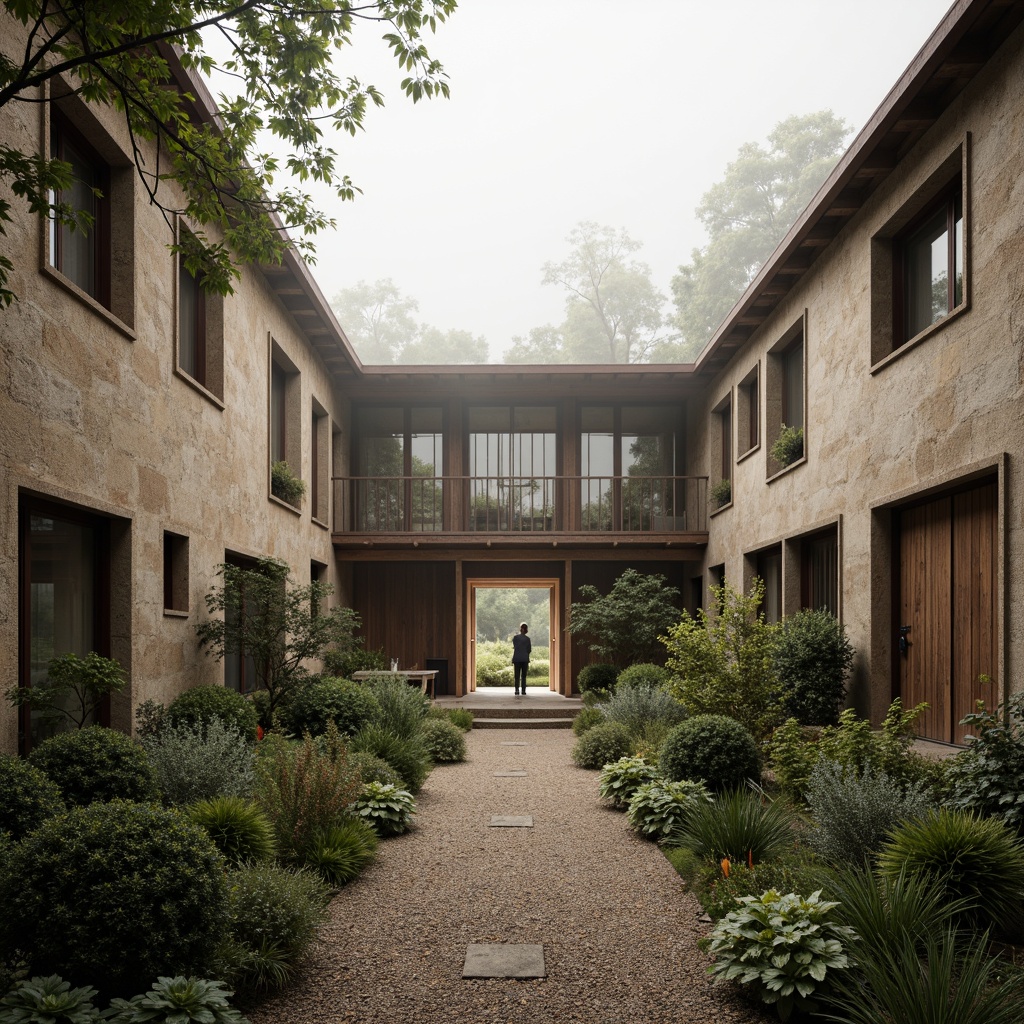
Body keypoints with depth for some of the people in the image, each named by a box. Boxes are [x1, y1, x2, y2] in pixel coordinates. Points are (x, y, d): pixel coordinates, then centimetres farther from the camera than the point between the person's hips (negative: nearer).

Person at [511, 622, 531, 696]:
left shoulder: (515, 637, -3)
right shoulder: (527, 639, 1)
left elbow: (514, 647, -3)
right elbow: (529, 650, 4)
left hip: (517, 659, -1)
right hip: (525, 659, 1)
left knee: (517, 676, 2)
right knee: (524, 676, 6)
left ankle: (517, 691, -5)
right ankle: (523, 691, 2)